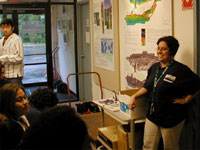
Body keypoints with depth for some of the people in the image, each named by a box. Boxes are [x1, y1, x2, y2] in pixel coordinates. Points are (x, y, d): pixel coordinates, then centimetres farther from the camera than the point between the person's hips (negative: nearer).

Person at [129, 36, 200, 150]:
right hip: (153, 115, 6)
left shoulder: (180, 70, -15)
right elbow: (147, 87, 15)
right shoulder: (154, 67, 5)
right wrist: (135, 96, 4)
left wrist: (185, 100, -12)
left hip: (171, 118, -5)